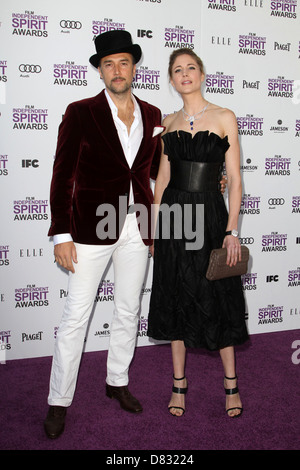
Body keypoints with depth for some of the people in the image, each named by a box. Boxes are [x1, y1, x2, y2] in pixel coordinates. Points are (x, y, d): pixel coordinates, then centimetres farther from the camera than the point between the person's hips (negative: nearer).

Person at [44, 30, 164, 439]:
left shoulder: (151, 115, 8)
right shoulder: (80, 113, -5)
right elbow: (63, 176, -7)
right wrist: (61, 234, -12)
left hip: (136, 229, 5)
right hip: (92, 228, -4)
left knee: (128, 312, 15)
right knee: (75, 316, 1)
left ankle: (118, 381, 36)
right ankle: (59, 401, 18)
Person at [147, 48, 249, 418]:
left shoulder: (224, 118, -1)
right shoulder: (169, 122, 9)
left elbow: (234, 178, -5)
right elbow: (164, 175, 12)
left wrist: (232, 230, -12)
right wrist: (153, 225, 7)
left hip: (210, 214, -3)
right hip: (173, 214, 3)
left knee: (218, 299, 4)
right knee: (176, 298, 8)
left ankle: (231, 382, 23)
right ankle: (179, 381, 23)